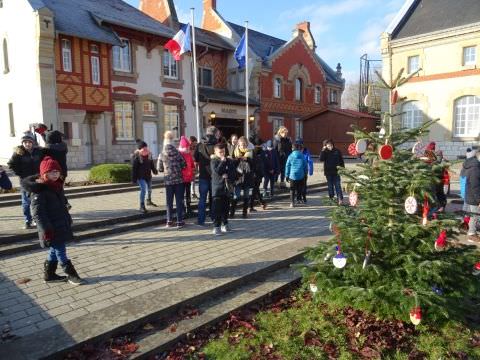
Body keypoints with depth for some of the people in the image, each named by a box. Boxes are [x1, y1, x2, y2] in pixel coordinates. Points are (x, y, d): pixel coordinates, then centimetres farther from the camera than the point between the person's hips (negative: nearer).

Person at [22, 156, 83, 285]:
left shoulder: (57, 186, 9)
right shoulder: (39, 191, -18)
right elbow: (37, 213, -20)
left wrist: (68, 220, 22)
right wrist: (46, 230, -23)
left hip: (61, 226, 9)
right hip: (52, 230, -9)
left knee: (54, 250, 17)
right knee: (60, 251, 1)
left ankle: (49, 274, 30)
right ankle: (71, 274, 11)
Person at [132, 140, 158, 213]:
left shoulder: (149, 154, 0)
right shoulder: (136, 156, -18)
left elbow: (151, 163, 16)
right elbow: (134, 168, -17)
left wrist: (154, 170, 17)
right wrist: (134, 179, -17)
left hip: (148, 175, 7)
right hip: (140, 176, -7)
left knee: (149, 188, 21)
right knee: (143, 189, -17)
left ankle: (149, 201, 45)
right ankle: (142, 206, -8)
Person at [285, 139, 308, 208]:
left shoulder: (290, 156, -4)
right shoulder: (302, 156, -3)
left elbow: (287, 166, -1)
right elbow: (306, 166, 2)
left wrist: (287, 176, 6)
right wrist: (305, 173, 16)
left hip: (292, 176, 0)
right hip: (301, 176, 0)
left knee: (292, 189, 7)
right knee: (299, 189, 17)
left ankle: (292, 202, 3)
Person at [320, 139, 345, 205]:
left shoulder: (337, 151, 2)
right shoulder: (325, 152, 1)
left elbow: (341, 160, 9)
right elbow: (321, 159, -16)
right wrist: (323, 150, -20)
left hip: (336, 172, -1)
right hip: (328, 172, 1)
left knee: (338, 186, -4)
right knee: (330, 186, 9)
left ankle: (340, 199, -6)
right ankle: (331, 199, 19)